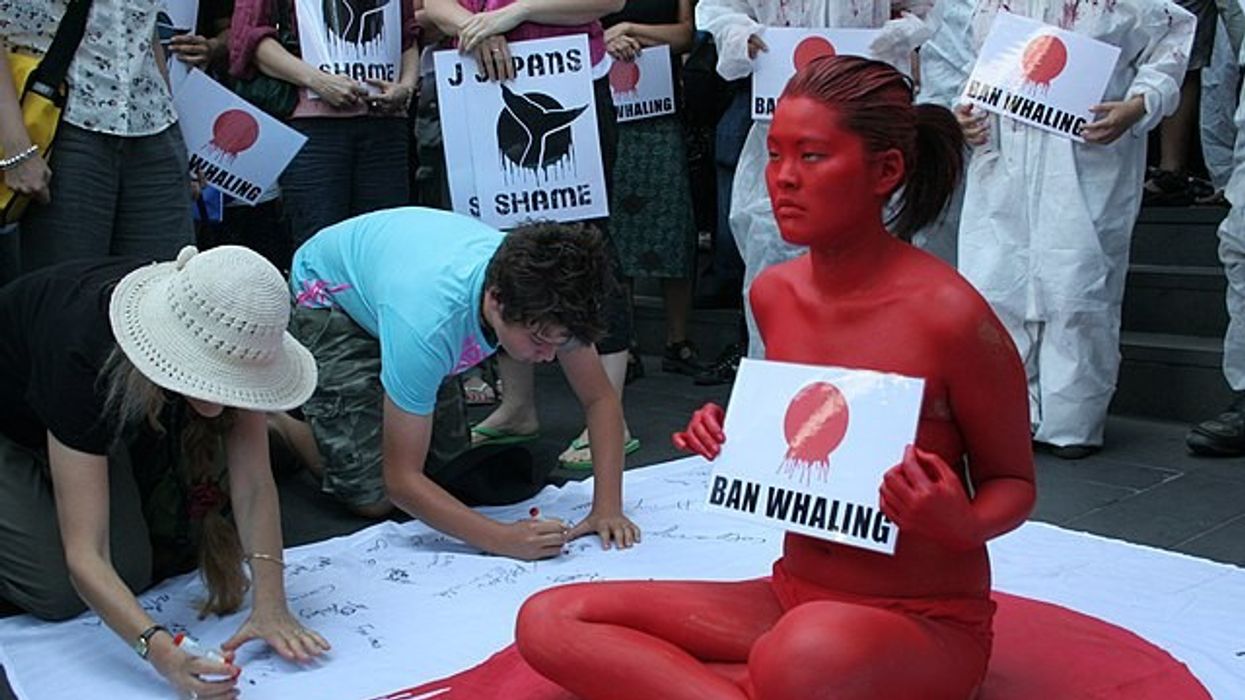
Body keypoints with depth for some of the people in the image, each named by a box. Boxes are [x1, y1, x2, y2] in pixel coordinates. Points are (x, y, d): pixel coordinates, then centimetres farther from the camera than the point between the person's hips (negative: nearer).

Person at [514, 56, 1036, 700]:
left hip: (928, 623, -6)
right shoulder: (773, 294, 0)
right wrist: (733, 438, -3)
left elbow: (1013, 485, -4)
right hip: (791, 597, 7)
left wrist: (962, 526, -26)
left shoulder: (948, 314, -18)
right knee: (548, 622, -7)